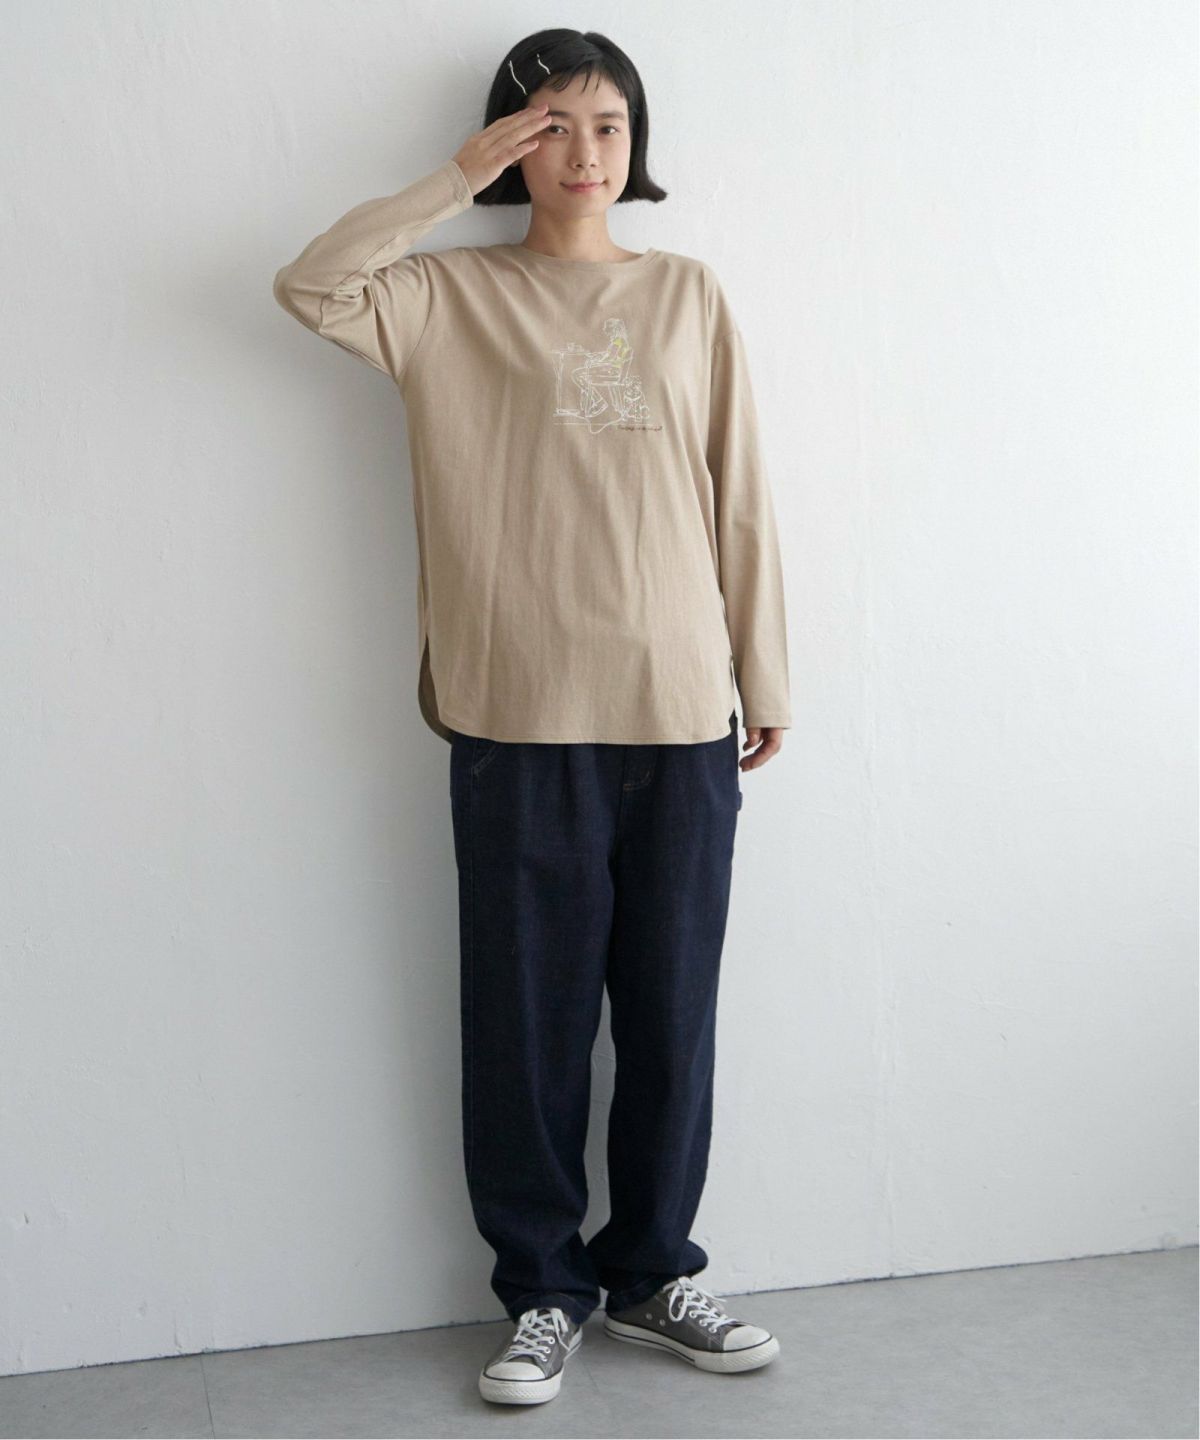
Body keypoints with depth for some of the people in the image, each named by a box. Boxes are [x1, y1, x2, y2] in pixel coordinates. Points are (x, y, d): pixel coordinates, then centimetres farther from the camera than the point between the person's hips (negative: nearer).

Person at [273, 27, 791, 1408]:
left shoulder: (688, 294, 10)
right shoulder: (456, 294, 6)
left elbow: (738, 500, 9)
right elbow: (308, 284, -12)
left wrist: (766, 675, 8)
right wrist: (458, 176, -7)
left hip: (682, 712, 2)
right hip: (523, 720, -2)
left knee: (671, 1010, 9)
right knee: (528, 1014, 5)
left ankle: (650, 1270, 27)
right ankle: (543, 1290, 22)